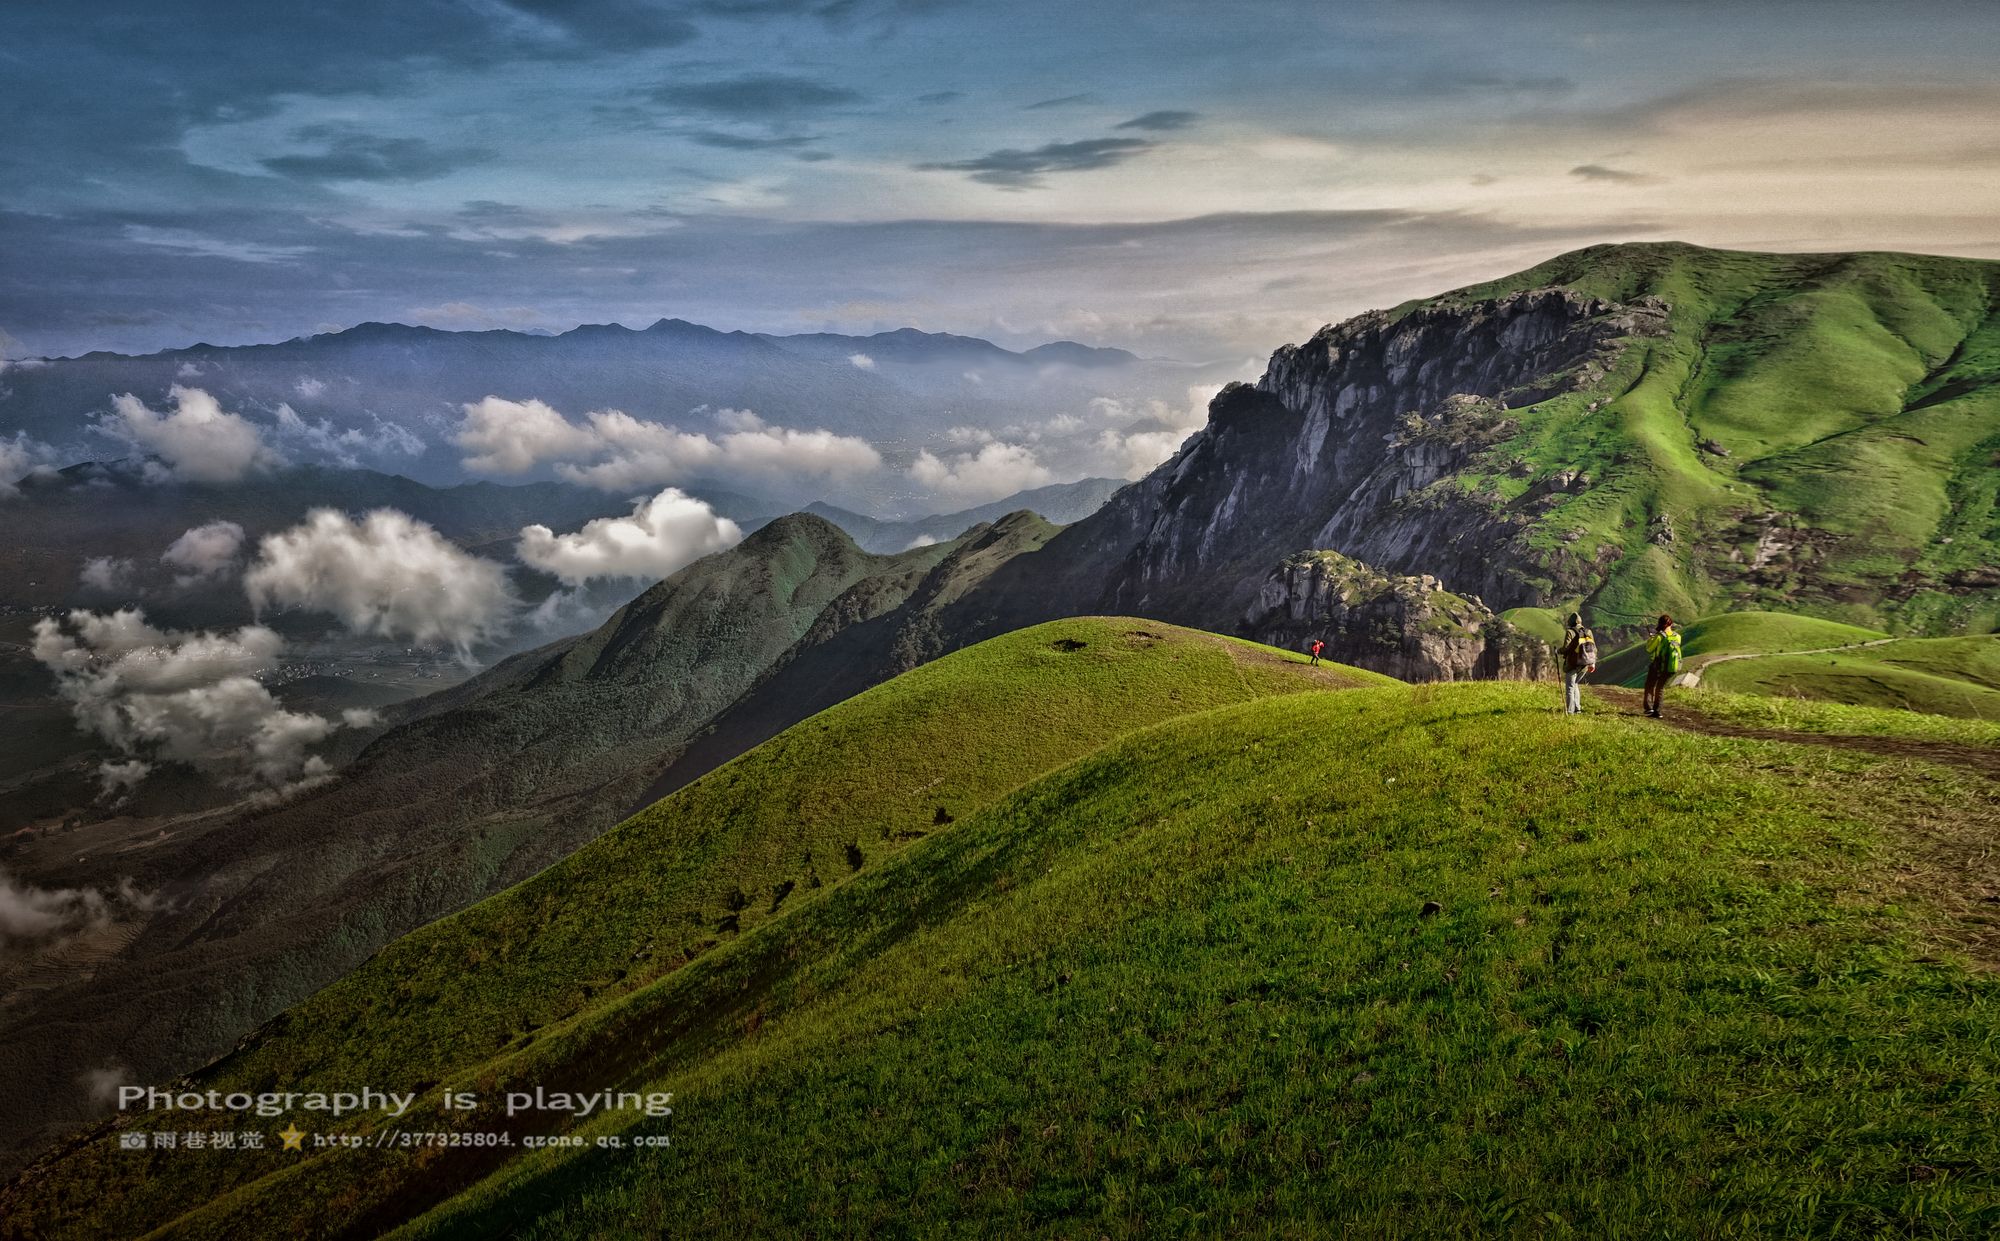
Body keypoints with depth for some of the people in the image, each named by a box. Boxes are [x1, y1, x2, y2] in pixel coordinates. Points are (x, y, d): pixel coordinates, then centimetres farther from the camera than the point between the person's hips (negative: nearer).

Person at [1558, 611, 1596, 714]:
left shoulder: (1570, 632, -11)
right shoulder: (1588, 632, 6)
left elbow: (1566, 648, -18)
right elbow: (1594, 649, 8)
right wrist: (1593, 663, 17)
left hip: (1573, 664, -6)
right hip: (1585, 665, 6)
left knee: (1570, 687, 4)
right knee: (1575, 684, 22)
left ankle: (1570, 711, 2)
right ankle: (1577, 707, 18)